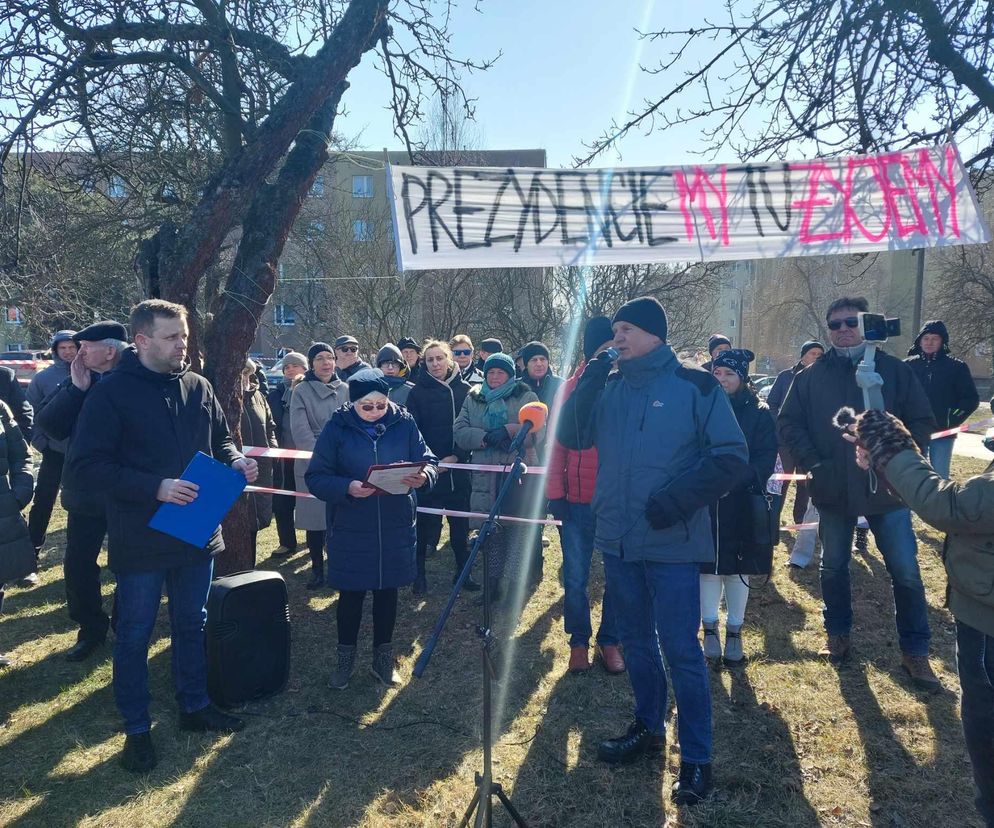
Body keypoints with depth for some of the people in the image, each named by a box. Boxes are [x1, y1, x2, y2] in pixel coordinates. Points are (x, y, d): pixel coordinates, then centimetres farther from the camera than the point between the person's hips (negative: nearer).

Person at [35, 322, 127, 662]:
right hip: (86, 493, 4)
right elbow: (48, 424, -6)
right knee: (78, 564, 10)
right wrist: (76, 388, -15)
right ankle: (90, 629, 29)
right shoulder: (77, 382, 1)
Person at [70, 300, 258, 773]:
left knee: (192, 624, 19)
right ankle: (136, 730, 27)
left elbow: (219, 440, 14)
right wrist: (155, 487, -26)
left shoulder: (198, 387, 2)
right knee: (134, 636, 10)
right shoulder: (111, 393, -12)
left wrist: (236, 462, -9)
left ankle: (195, 707, 37)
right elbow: (88, 465, -16)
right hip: (140, 540, -5)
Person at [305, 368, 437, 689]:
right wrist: (347, 487, -29)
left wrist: (424, 475, -26)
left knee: (387, 591, 14)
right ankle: (345, 659, 33)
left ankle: (382, 658, 33)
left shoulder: (404, 423, -4)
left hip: (395, 527, 2)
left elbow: (429, 462, -2)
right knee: (351, 593, 12)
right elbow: (316, 478, -10)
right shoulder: (337, 427, -8)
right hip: (350, 529, -1)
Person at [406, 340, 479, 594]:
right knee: (424, 523, 4)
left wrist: (456, 456, -11)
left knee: (460, 523, 8)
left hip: (458, 467, 2)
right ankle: (419, 573, 17)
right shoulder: (418, 392, 1)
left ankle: (462, 572, 21)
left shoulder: (465, 390, 4)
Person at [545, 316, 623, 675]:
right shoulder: (571, 388, 1)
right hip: (577, 501, 0)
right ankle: (579, 641, 27)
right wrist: (555, 492, -2)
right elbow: (557, 443, 3)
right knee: (575, 578, 8)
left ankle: (609, 641, 30)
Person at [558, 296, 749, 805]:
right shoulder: (609, 389, 8)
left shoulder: (694, 386, -7)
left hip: (671, 543, -5)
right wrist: (589, 381, -10)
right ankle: (648, 729, 38)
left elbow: (731, 459, -9)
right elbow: (570, 437, 1)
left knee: (681, 650, 1)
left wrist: (676, 500, -19)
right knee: (635, 642, 19)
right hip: (617, 540, 5)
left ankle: (696, 760, 18)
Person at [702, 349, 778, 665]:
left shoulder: (759, 413, 0)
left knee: (737, 567, 8)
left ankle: (734, 632, 23)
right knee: (708, 566, 6)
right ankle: (710, 629, 20)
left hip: (742, 504, -1)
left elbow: (767, 457, -7)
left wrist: (738, 478, -22)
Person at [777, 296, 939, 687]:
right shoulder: (812, 376, 1)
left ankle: (915, 651, 20)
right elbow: (788, 423, 1)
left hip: (887, 489, -1)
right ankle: (837, 635, 35)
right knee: (833, 567, 15)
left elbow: (922, 422, 0)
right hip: (833, 490, 1)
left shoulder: (895, 370, 0)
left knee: (906, 572, 4)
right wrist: (813, 462, -9)